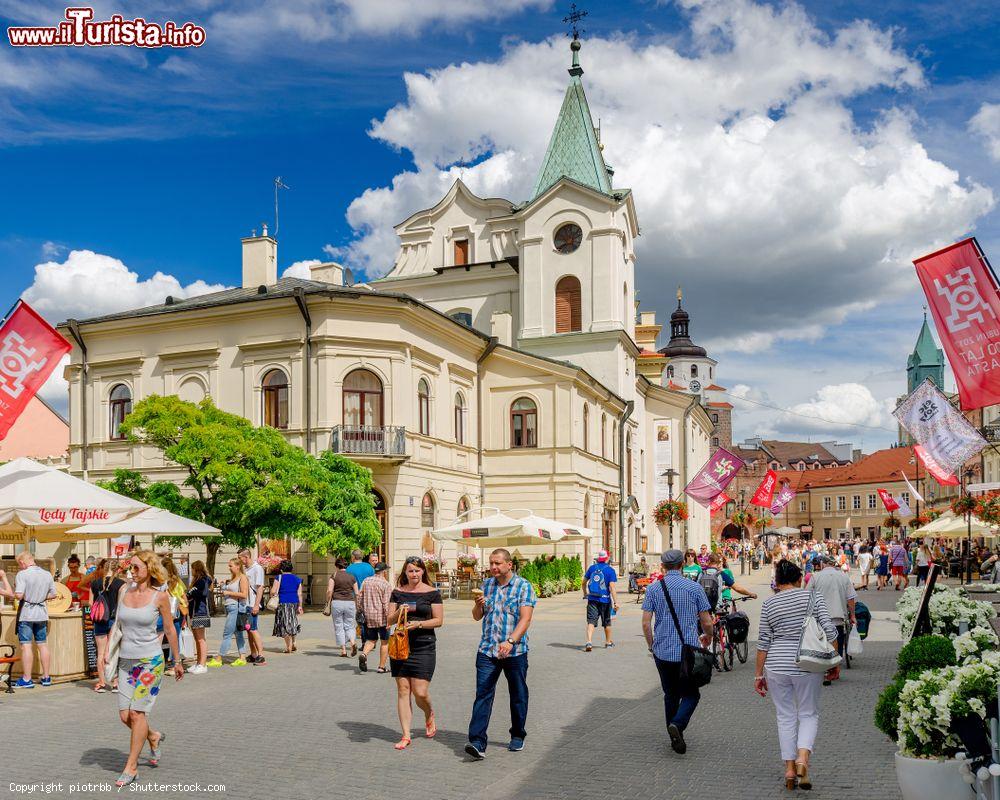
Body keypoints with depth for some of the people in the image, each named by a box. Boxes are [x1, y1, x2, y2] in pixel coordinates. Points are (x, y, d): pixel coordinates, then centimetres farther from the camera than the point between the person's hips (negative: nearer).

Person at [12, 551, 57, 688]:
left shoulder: (22, 575, -13)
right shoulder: (47, 574, 4)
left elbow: (19, 595, -21)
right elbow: (53, 594, 8)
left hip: (26, 614, -5)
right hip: (42, 614, 5)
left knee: (26, 646, 0)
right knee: (43, 645, 11)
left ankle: (27, 679, 2)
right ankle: (46, 677, 17)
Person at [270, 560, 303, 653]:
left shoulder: (279, 578, -6)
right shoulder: (297, 579, 7)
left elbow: (273, 592, -12)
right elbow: (300, 594, 3)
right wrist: (300, 606, 6)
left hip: (283, 604, -4)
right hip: (294, 603, 5)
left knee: (285, 625, 2)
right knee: (293, 624, 19)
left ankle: (289, 646, -1)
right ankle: (293, 644, 24)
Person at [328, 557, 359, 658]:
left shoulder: (334, 576, -1)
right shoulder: (352, 577, 7)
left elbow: (329, 591, -10)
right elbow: (357, 593, 6)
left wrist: (328, 604, 0)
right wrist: (357, 607, 14)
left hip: (337, 603, -2)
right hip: (350, 603, 2)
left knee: (339, 627, 8)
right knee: (349, 626, 11)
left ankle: (343, 650, 5)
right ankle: (353, 643, -16)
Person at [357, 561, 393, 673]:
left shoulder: (366, 582, 7)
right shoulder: (385, 584, -10)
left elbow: (359, 598, 11)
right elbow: (386, 604, -16)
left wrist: (363, 611, 23)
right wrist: (389, 619, -14)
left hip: (368, 617, 5)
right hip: (381, 617, -5)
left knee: (371, 639, 16)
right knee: (384, 642, 8)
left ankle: (364, 654, -11)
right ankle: (381, 667, 10)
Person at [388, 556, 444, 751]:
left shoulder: (432, 593, 0)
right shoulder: (397, 592, 8)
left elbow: (439, 620, -2)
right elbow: (389, 620, 7)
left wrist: (418, 624, -15)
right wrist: (399, 613, -13)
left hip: (424, 648, -3)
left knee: (420, 692, -6)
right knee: (402, 690, 3)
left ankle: (429, 715, 27)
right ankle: (405, 735, 11)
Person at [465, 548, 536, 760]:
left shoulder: (523, 586, -6)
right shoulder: (486, 584, 9)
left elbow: (526, 619, -15)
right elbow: (477, 617, 15)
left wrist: (510, 641, -29)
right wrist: (478, 605, -8)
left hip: (515, 652, -3)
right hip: (487, 650, 3)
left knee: (518, 695, 11)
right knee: (483, 694, -7)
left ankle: (518, 736, 30)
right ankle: (477, 742, -10)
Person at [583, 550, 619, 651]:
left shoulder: (592, 567, 6)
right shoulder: (610, 570, -6)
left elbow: (584, 582, 14)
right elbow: (612, 587, -13)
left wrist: (585, 594, 29)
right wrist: (615, 602, -13)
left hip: (592, 598, 2)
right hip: (605, 599, -2)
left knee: (591, 621, -3)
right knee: (607, 622, 16)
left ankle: (589, 642, -21)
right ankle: (608, 642, 31)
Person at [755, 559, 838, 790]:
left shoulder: (769, 604, 2)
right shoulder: (814, 596, -1)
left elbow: (763, 641, 2)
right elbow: (829, 631, -6)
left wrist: (759, 674, 7)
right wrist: (835, 662, 4)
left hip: (777, 666, 1)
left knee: (785, 716, 11)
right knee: (809, 714, 12)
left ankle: (789, 768, 10)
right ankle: (802, 758, -8)